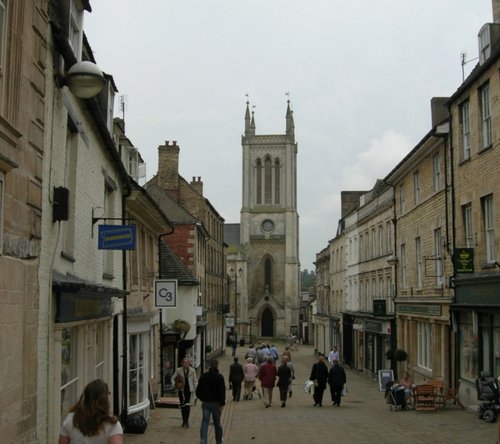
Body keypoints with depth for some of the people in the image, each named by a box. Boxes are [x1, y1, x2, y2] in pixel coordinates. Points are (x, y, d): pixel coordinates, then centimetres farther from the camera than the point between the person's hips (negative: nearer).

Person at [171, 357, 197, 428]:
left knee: (187, 405, -13)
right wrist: (174, 385, -10)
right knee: (182, 405, 7)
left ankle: (186, 421, -5)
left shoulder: (192, 370, -1)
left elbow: (194, 381, 6)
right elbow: (173, 378, 6)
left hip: (189, 390, -1)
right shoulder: (178, 370, -2)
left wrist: (195, 389, 2)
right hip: (181, 389, 1)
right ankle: (184, 421, 21)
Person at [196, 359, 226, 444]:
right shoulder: (219, 377, -11)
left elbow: (198, 390, 9)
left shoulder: (203, 376, 3)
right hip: (216, 403, -3)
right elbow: (222, 391, -16)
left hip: (205, 403, 3)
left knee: (205, 423, 1)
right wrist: (222, 403, -13)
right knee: (217, 423, 11)